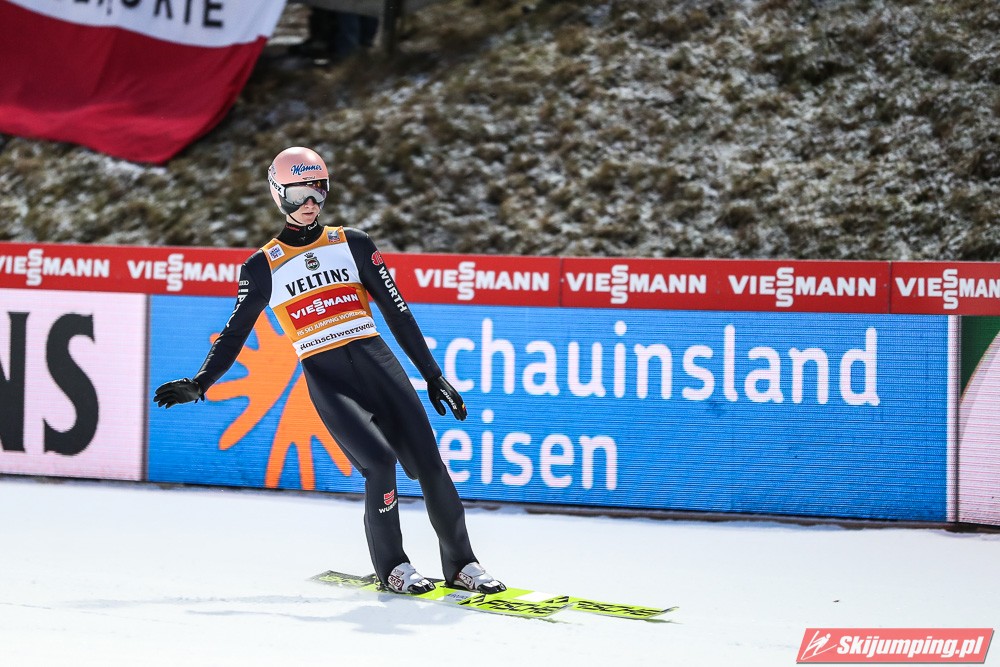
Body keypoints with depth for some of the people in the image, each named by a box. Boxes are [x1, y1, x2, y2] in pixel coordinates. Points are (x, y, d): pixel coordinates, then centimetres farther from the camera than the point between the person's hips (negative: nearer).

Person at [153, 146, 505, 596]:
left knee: (429, 463, -6)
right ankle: (391, 567, -5)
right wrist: (198, 385, -2)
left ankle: (461, 565, 7)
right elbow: (235, 333, 10)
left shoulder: (352, 244, 10)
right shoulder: (263, 267, 6)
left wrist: (432, 375, 9)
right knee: (379, 461, -22)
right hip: (326, 379, -2)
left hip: (377, 361, 3)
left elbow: (396, 312, 11)